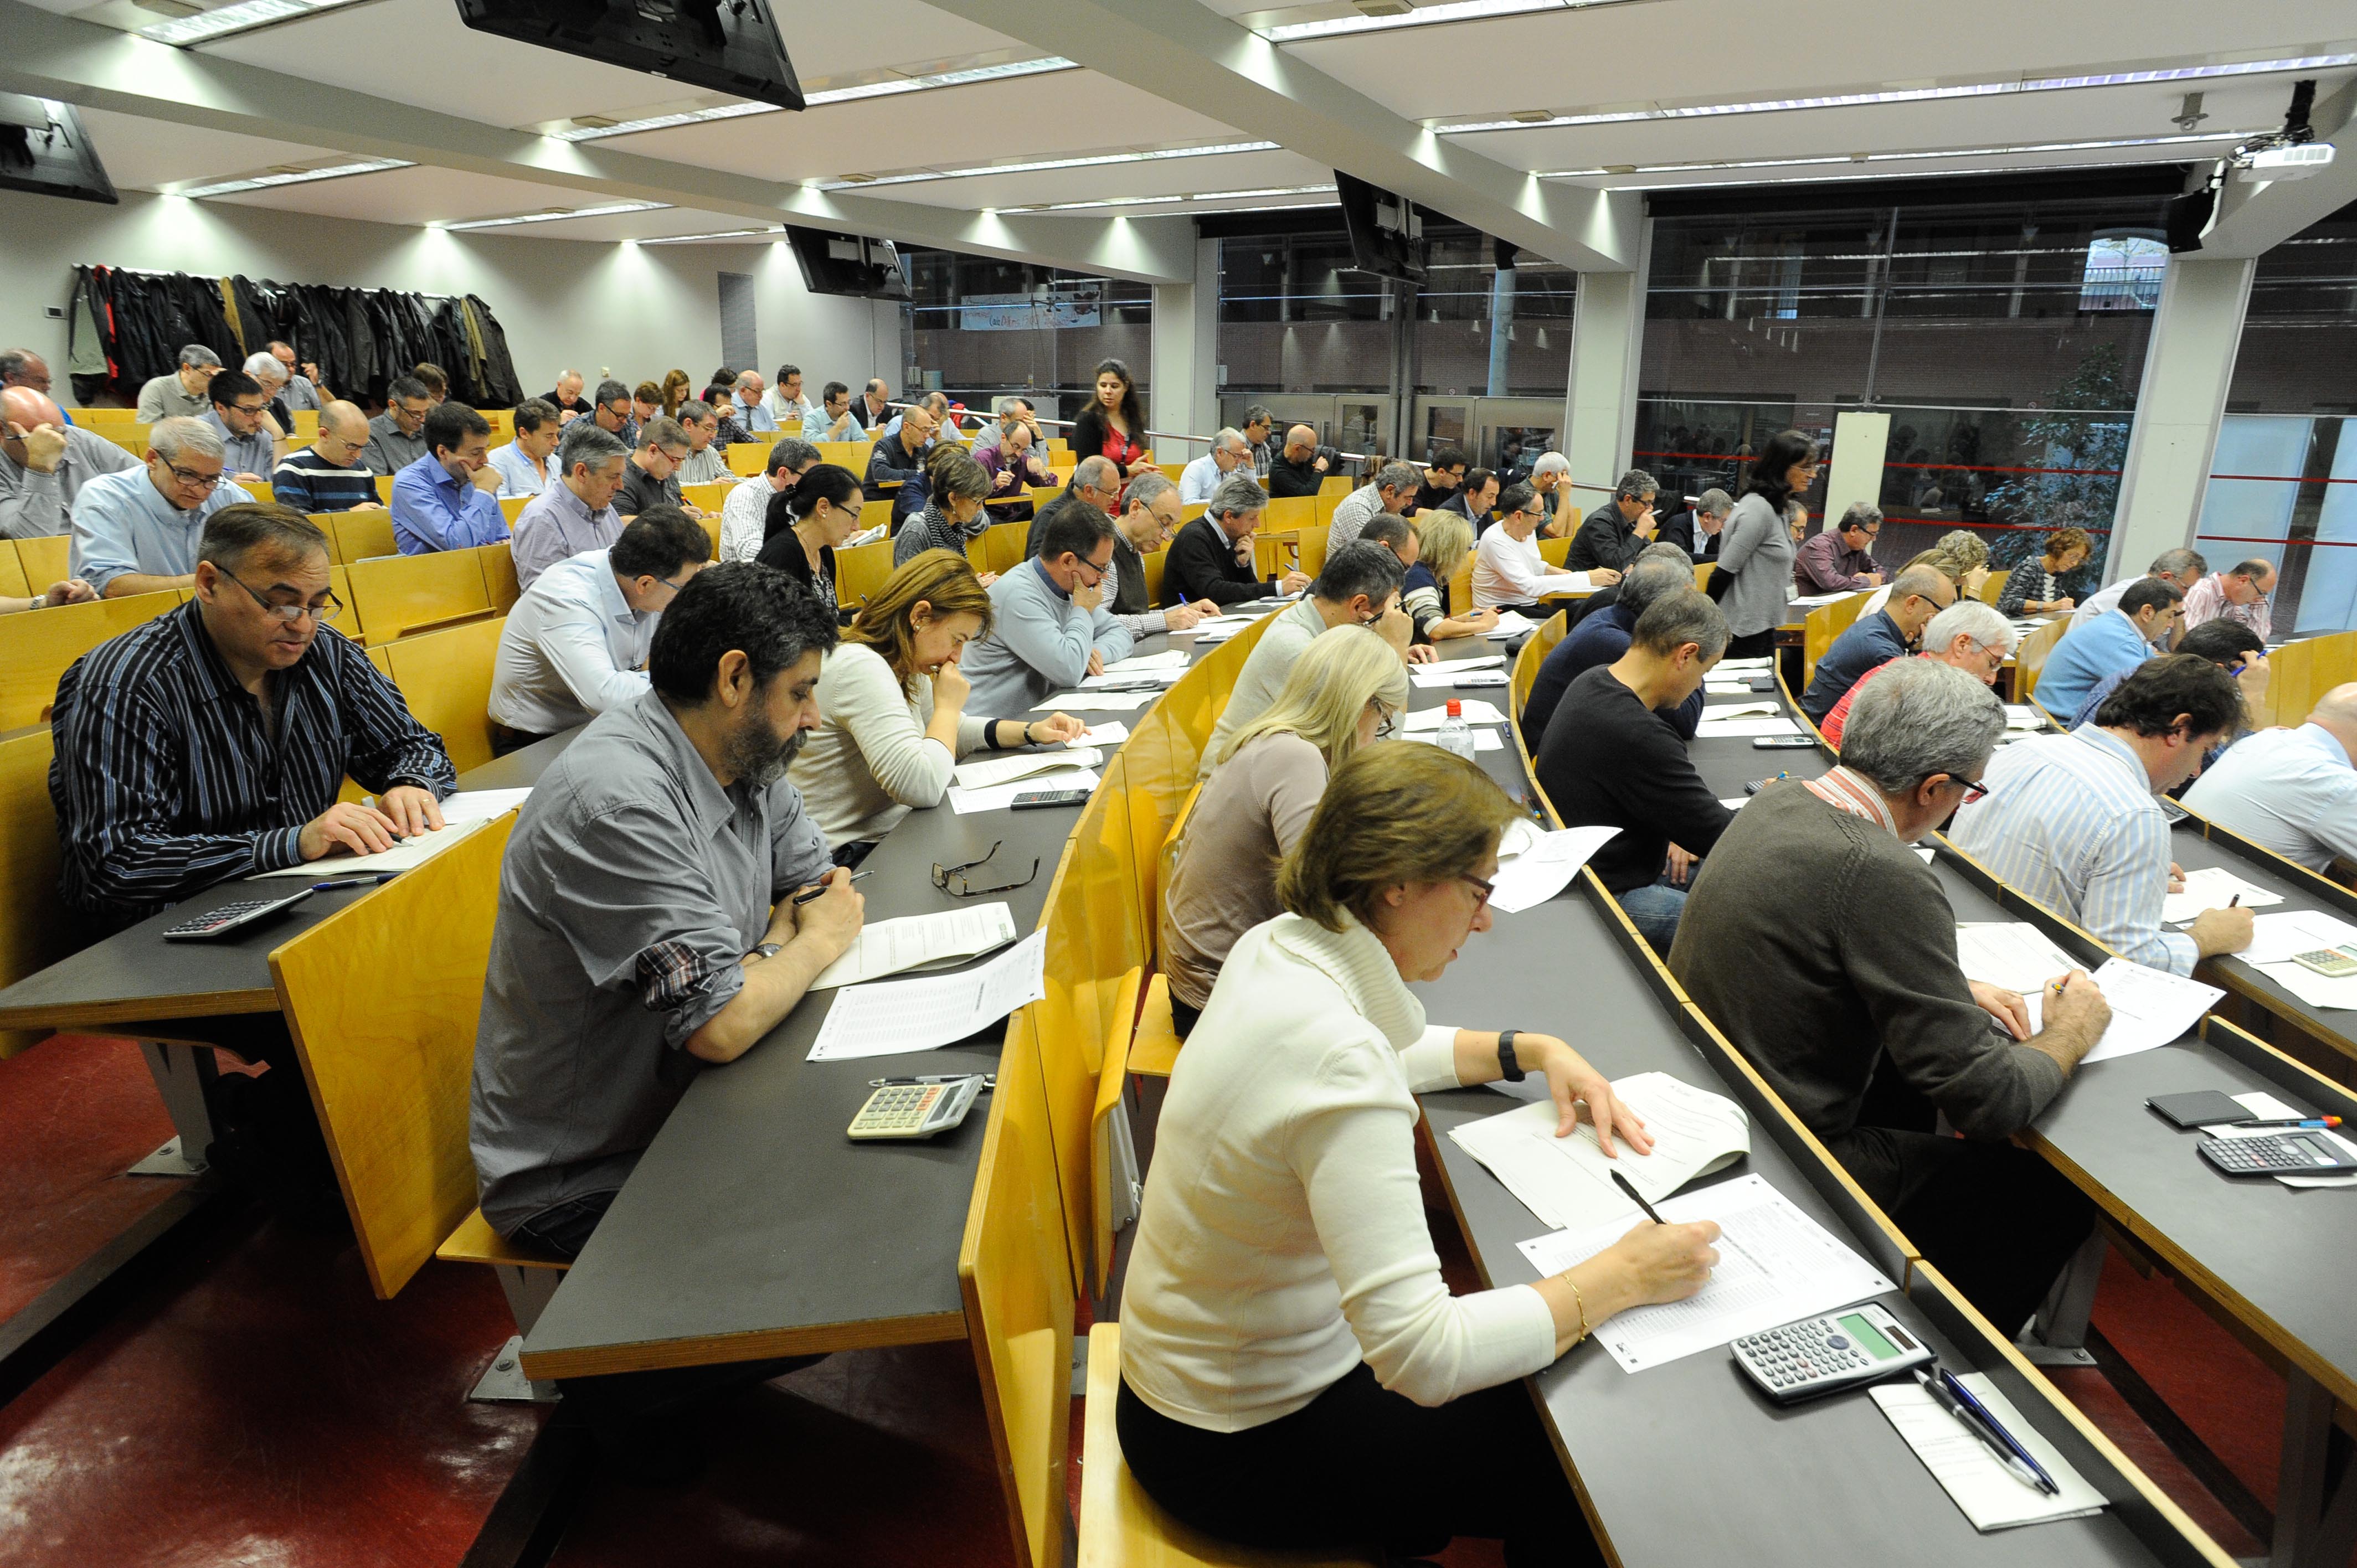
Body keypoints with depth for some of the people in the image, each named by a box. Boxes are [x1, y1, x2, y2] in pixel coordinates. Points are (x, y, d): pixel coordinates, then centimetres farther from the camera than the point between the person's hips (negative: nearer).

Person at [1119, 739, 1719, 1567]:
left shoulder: (1276, 947, -7)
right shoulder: (1334, 1060, -35)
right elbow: (1423, 1359, -34)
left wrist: (1532, 1050, 4)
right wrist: (1620, 1278, -22)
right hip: (1237, 1453, -8)